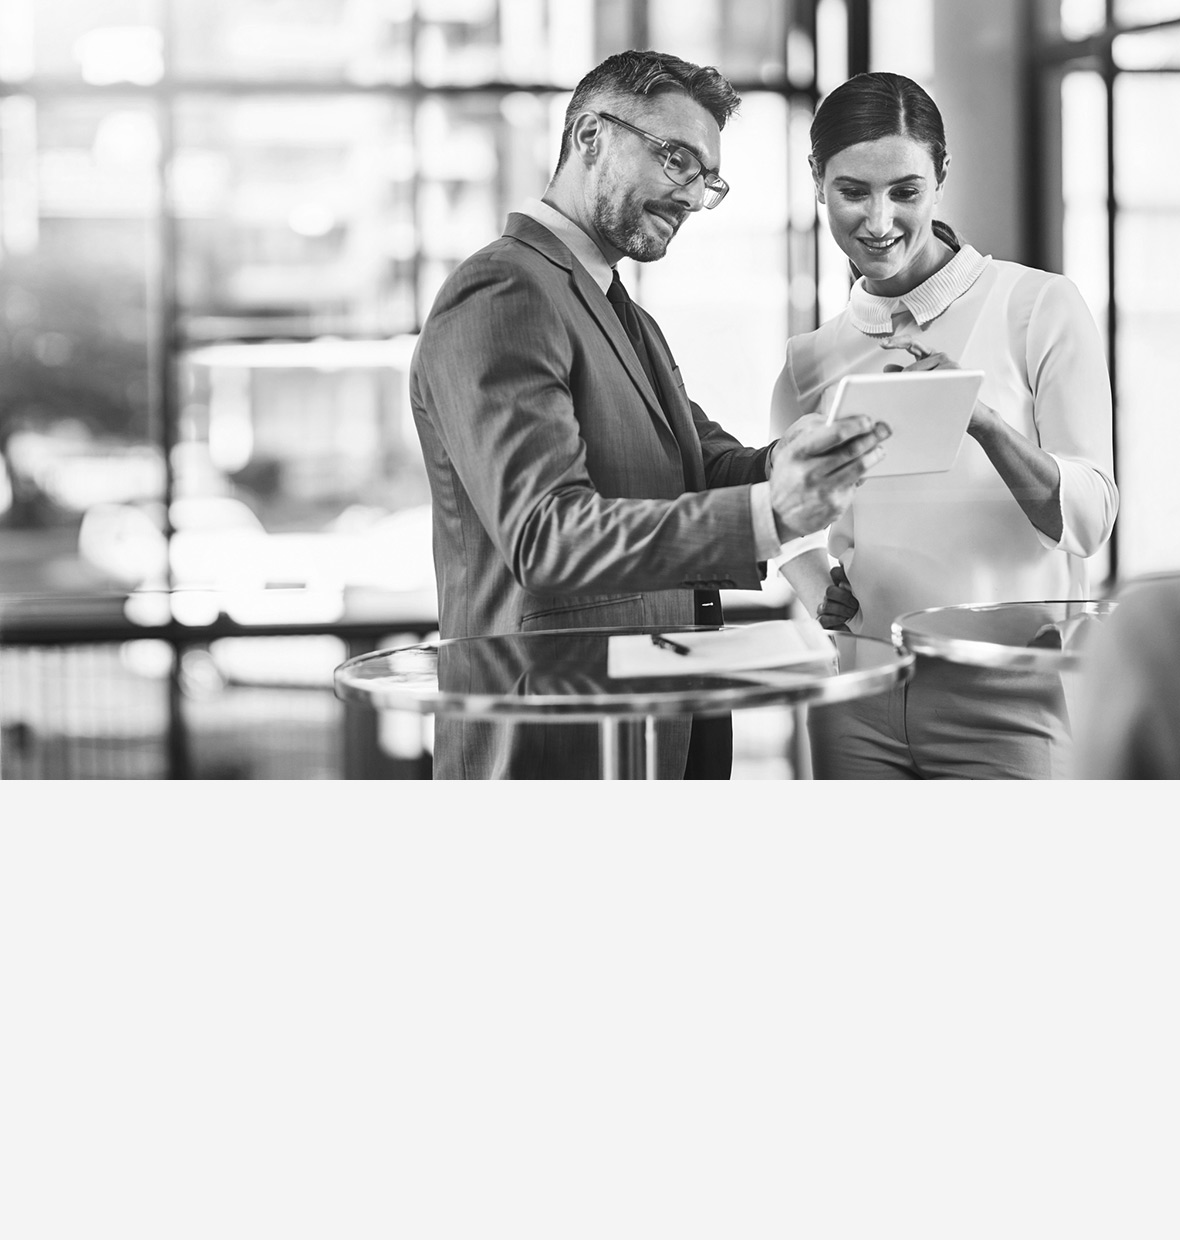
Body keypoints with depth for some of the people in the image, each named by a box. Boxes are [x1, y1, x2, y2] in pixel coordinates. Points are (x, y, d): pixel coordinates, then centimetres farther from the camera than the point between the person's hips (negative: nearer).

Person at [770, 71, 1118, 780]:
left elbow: (1089, 519, -7)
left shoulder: (1039, 308, -1)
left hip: (1004, 694, -3)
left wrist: (984, 422, -24)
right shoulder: (810, 362, 10)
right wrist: (820, 585, -7)